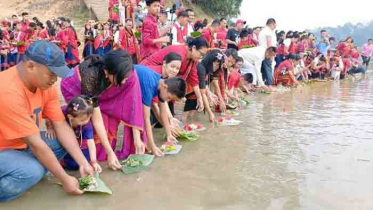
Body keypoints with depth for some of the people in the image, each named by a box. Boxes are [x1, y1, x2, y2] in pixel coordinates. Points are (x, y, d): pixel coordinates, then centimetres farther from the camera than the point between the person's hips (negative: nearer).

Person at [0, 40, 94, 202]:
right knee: (32, 172, -31)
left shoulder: (45, 84, -8)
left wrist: (83, 163, -13)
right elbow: (35, 144, -30)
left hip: (21, 143, 8)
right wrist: (65, 179, -22)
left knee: (61, 145, -5)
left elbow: (61, 126, -7)